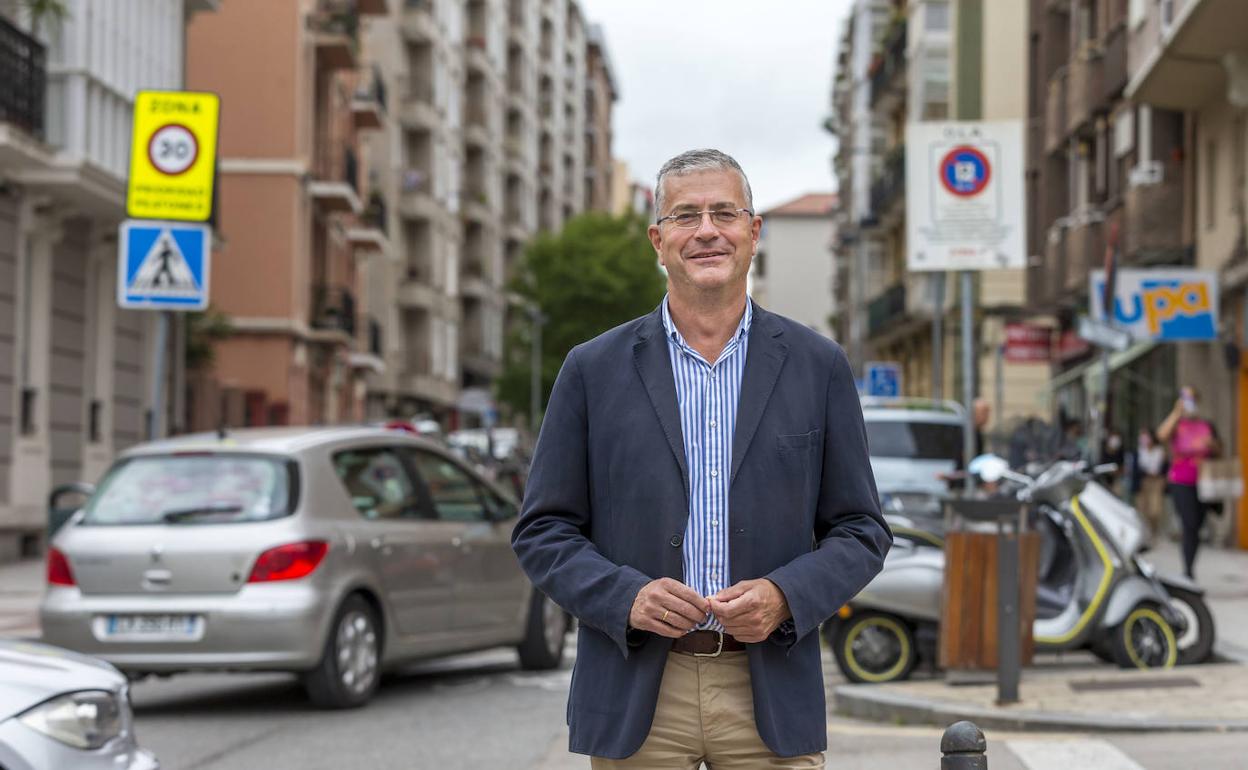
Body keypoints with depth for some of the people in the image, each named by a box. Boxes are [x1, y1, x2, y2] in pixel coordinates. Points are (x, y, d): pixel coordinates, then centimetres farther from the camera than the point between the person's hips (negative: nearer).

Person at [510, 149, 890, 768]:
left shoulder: (818, 366, 6)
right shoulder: (593, 369, 4)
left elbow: (860, 531, 8)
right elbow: (542, 531, 5)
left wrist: (785, 596, -10)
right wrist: (627, 596, -12)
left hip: (770, 692, 0)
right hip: (635, 699, 0)